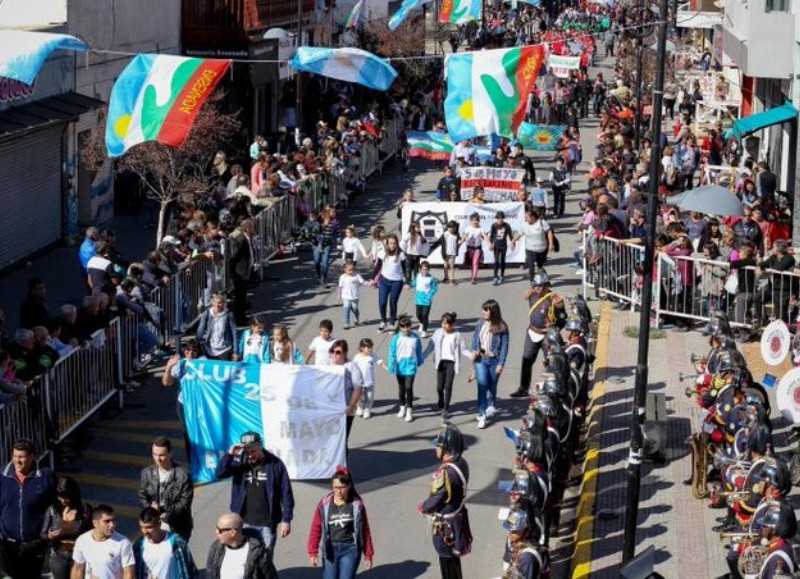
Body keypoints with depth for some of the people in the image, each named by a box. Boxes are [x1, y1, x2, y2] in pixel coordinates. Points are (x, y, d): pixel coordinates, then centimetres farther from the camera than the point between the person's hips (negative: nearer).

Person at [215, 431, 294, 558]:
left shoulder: (274, 464, -5)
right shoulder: (240, 462, 0)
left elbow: (286, 493, -4)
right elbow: (220, 474, -12)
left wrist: (286, 520, -7)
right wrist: (229, 455, -24)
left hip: (267, 523, -1)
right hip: (245, 522, 1)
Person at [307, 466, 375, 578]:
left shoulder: (357, 504, -3)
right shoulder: (325, 504, -3)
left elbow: (365, 530, 3)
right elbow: (315, 529, 1)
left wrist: (368, 554, 6)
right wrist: (312, 552, -2)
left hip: (350, 550, -1)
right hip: (330, 549, 2)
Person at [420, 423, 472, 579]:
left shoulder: (446, 472, -32)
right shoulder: (461, 463, -4)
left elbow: (434, 501, -23)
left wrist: (423, 508, -3)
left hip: (445, 525, -9)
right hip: (458, 518, 9)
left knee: (447, 563, 7)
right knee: (454, 559, 25)